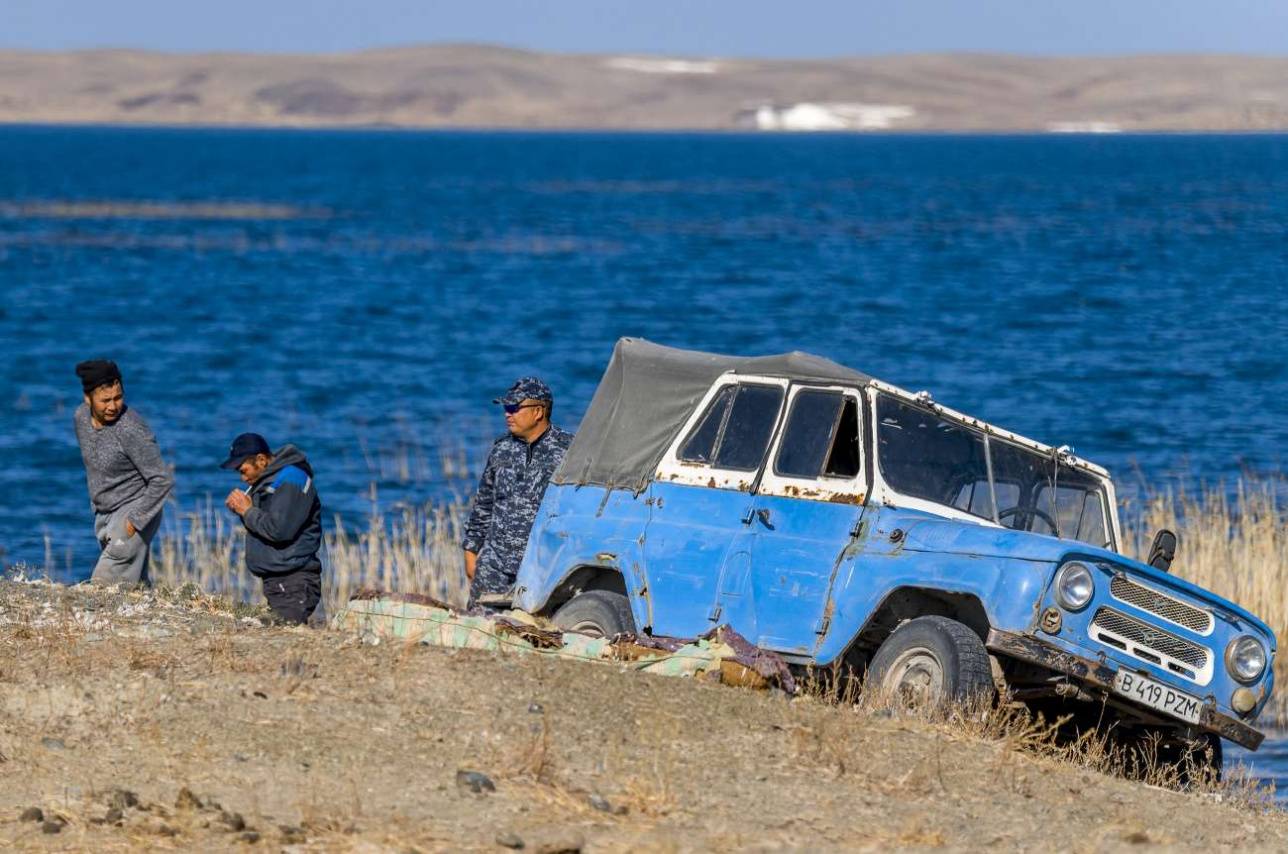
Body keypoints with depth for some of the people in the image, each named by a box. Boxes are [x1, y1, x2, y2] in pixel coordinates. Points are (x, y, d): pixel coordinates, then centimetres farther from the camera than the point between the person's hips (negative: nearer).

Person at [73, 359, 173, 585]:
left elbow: (162, 480, -23)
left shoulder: (132, 431, -25)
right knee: (135, 584, 13)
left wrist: (136, 519, -22)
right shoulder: (81, 417, -3)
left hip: (136, 510, -8)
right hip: (104, 515, 8)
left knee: (103, 584, -18)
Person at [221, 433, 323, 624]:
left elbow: (279, 530, -21)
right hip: (273, 581, 9)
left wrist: (248, 511, -8)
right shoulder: (264, 480, 18)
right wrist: (238, 508, 4)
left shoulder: (291, 480, -12)